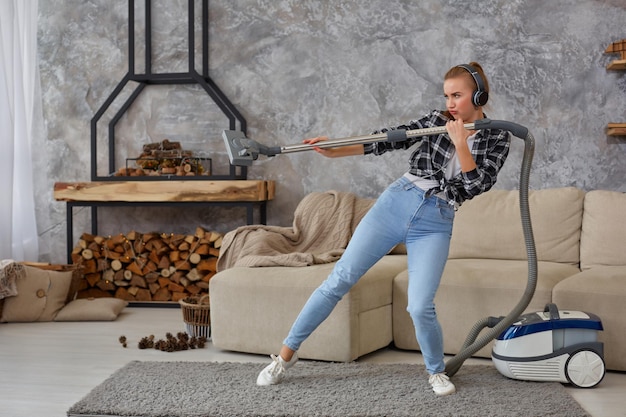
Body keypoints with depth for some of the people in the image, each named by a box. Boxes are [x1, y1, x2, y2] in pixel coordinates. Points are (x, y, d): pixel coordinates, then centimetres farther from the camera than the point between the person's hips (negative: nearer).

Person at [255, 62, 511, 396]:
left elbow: (477, 185, -8)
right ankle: (286, 353, 10)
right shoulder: (436, 119, 7)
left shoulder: (497, 137, 2)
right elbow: (390, 139, 1)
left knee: (420, 307, -15)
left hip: (435, 224, -2)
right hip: (395, 203, 2)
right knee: (339, 279, -2)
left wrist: (460, 143, -18)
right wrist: (334, 152, -8)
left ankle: (437, 371, 16)